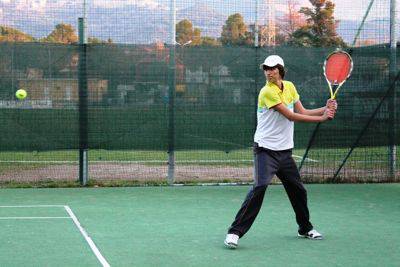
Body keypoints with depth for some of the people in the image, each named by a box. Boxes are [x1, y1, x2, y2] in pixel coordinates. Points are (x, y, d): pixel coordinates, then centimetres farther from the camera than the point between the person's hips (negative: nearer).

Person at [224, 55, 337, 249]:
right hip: (266, 150, -7)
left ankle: (305, 229, 35)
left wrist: (325, 109, -5)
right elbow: (291, 116, -17)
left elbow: (302, 112, 10)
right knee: (259, 188, -22)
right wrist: (321, 118, -15)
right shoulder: (267, 92, -16)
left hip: (285, 150, 7)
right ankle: (235, 232, -19)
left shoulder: (289, 87, 8)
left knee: (298, 190, 14)